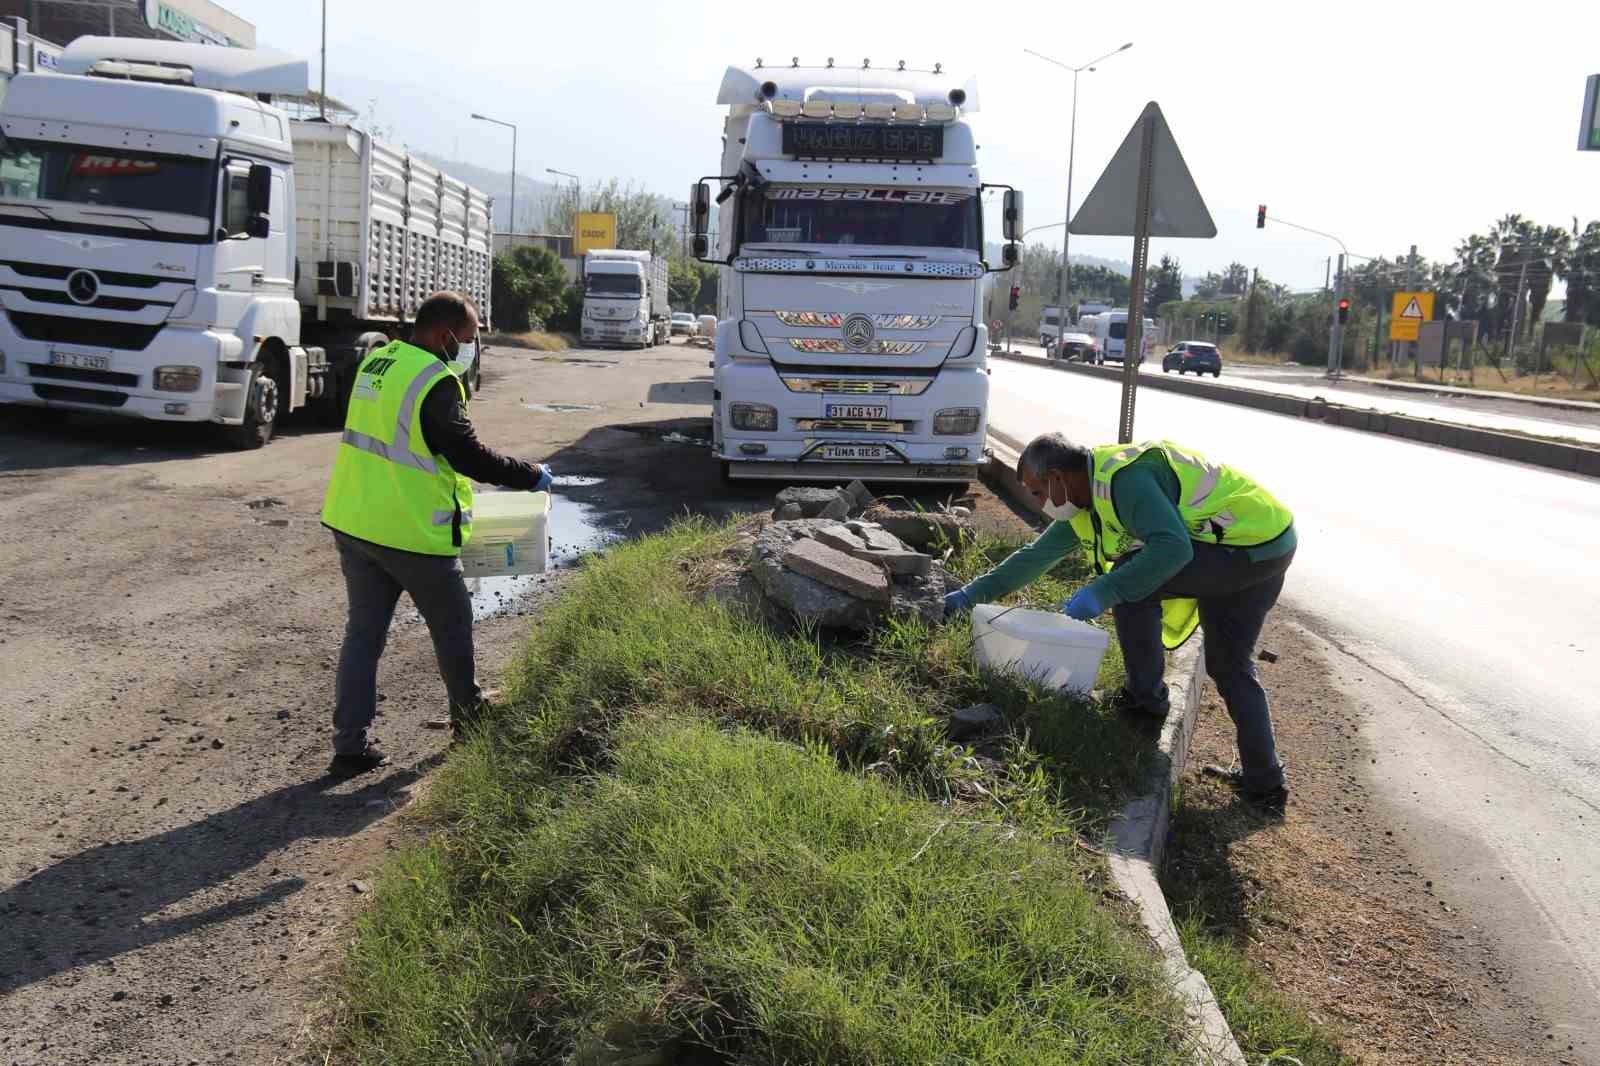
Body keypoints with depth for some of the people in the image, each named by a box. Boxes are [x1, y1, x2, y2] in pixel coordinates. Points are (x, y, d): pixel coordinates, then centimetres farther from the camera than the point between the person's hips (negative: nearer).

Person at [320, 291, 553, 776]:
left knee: (363, 630, 11)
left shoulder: (377, 362, 9)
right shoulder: (435, 382, -19)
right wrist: (531, 475, -6)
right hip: (411, 533, -8)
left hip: (352, 522, 8)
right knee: (452, 626, 14)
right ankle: (468, 716, 33)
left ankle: (351, 743, 11)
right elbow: (468, 454, -18)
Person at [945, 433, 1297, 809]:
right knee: (1229, 666, 15)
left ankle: (1146, 696, 0)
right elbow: (1035, 556, 18)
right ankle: (1263, 779, 19)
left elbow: (1173, 546, -33)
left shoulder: (1123, 478, -23)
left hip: (1250, 545, -10)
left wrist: (1104, 592, -30)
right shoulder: (1087, 500, 10)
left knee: (1131, 580, -12)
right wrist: (970, 595, 19)